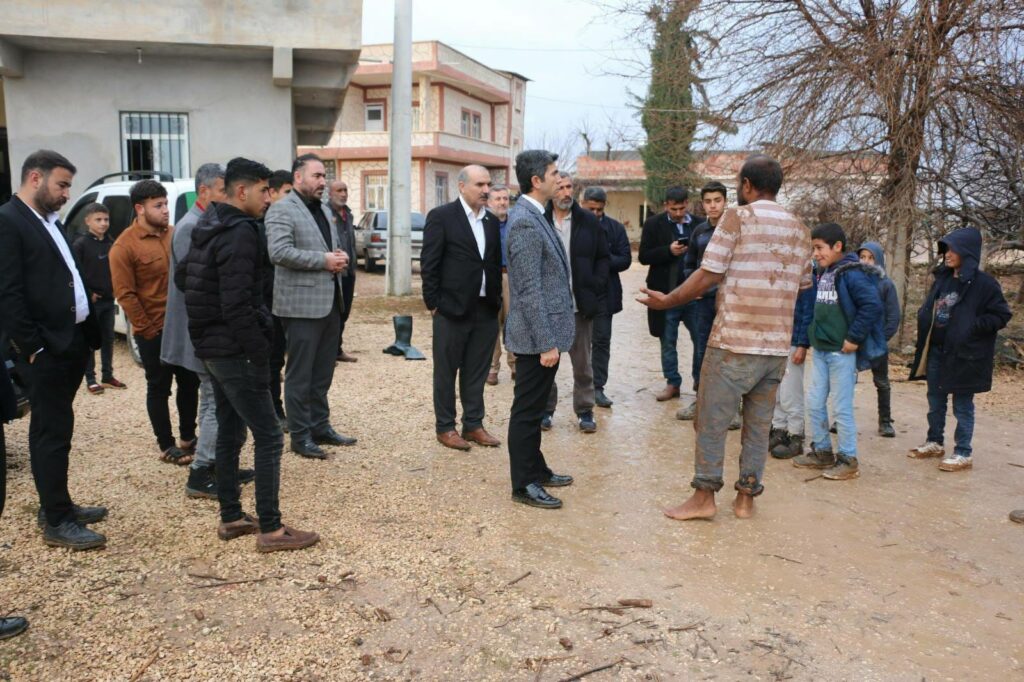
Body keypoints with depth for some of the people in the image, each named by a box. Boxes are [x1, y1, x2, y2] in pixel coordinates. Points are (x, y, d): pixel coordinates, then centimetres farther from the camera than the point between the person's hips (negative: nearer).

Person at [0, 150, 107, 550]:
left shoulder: (51, 221, 16)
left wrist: (89, 333, 11)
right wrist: (34, 347, -17)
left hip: (72, 342, 9)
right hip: (47, 349, -9)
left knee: (53, 430, 17)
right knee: (52, 433, -2)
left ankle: (55, 506, 28)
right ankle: (57, 523, 6)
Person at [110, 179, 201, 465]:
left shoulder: (176, 235, 5)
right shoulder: (124, 246, -11)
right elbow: (125, 295, -11)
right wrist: (147, 329, -11)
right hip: (154, 331, -5)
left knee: (190, 382, 13)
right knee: (159, 389, 5)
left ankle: (188, 437, 28)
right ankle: (166, 446, 16)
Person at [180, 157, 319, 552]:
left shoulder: (210, 227, 12)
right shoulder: (240, 233, -19)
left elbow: (182, 276, 24)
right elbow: (238, 306, -25)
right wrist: (261, 359, -20)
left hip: (212, 346, 10)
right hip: (233, 349, -10)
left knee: (230, 431, 16)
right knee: (268, 437, -4)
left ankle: (231, 519, 26)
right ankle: (271, 530, 1)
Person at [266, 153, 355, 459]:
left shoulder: (323, 209, 18)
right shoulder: (281, 210, -10)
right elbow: (279, 252, -22)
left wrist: (340, 257, 4)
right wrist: (323, 260, -19)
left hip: (330, 301, 8)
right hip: (302, 304, -8)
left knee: (323, 372, 16)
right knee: (300, 375, 1)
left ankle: (320, 426, 27)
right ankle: (300, 436, 11)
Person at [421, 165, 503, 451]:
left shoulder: (492, 221, 11)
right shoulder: (441, 217, -6)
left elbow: (496, 264, 15)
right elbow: (429, 263, -8)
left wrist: (497, 299, 8)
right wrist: (433, 303, -10)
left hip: (486, 309, 5)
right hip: (453, 309, -5)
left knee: (477, 372, 12)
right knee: (446, 371, 6)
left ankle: (473, 424, 22)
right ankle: (445, 427, 17)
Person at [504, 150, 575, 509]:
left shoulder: (536, 217, 12)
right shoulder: (525, 222, -19)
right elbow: (530, 290, -22)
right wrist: (546, 343, -22)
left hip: (547, 332, 10)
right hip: (537, 336, -10)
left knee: (534, 408, 19)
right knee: (527, 409, 2)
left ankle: (536, 470, 32)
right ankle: (523, 485, 13)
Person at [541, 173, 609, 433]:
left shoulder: (589, 221, 3)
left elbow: (603, 257, 6)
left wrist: (596, 286, -3)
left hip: (581, 304, 1)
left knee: (582, 362, 10)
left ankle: (585, 411, 20)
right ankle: (546, 409, 21)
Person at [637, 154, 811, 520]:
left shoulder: (737, 217, -7)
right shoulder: (799, 229, 11)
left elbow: (708, 275, -11)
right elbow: (802, 286, 15)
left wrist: (667, 300, 0)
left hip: (734, 342, -6)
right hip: (777, 346, 6)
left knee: (711, 421, 5)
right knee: (758, 423, 13)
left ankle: (704, 497, 11)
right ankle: (746, 497, 20)